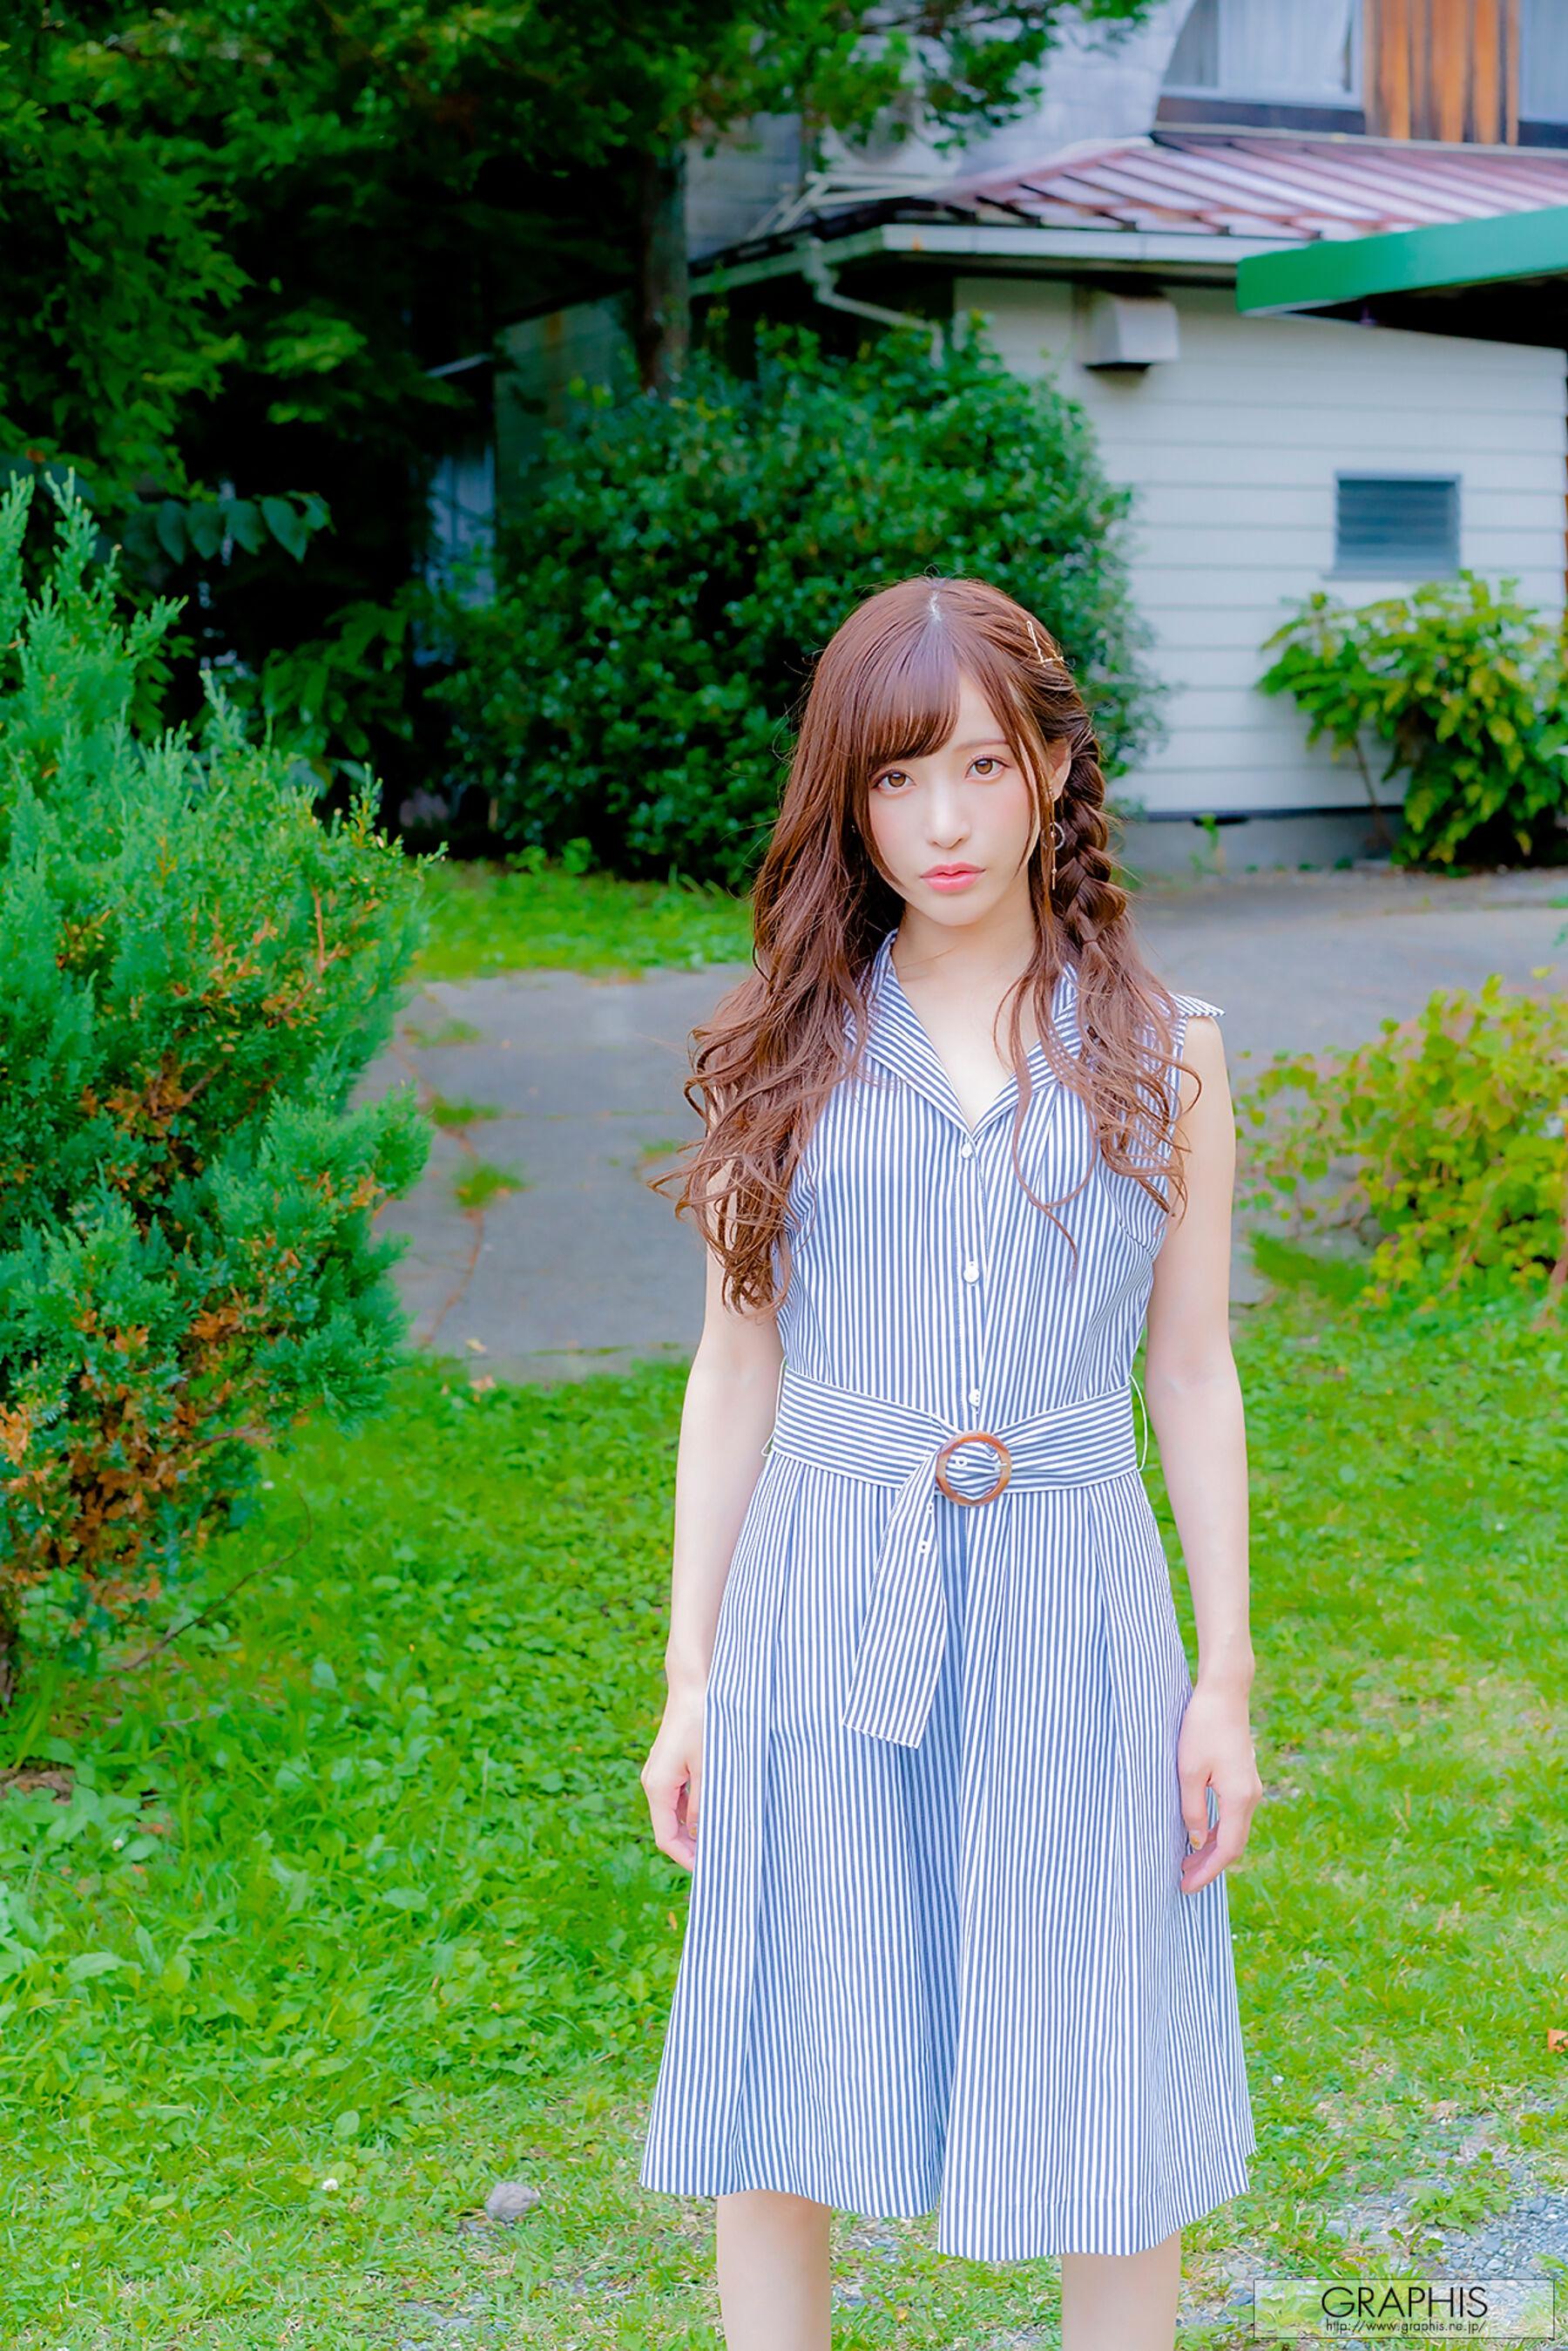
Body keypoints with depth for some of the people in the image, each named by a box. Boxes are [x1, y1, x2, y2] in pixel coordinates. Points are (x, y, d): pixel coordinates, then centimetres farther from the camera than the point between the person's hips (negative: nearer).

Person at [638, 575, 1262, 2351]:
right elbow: (734, 1370, 6)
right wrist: (691, 1676, 4)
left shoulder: (1161, 1054, 4)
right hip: (824, 1612, 0)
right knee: (777, 2111, 8)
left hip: (1072, 1612, 0)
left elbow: (1191, 1375, 6)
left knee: (1110, 2107, 9)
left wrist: (1227, 1681, 3)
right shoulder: (785, 1053, 4)